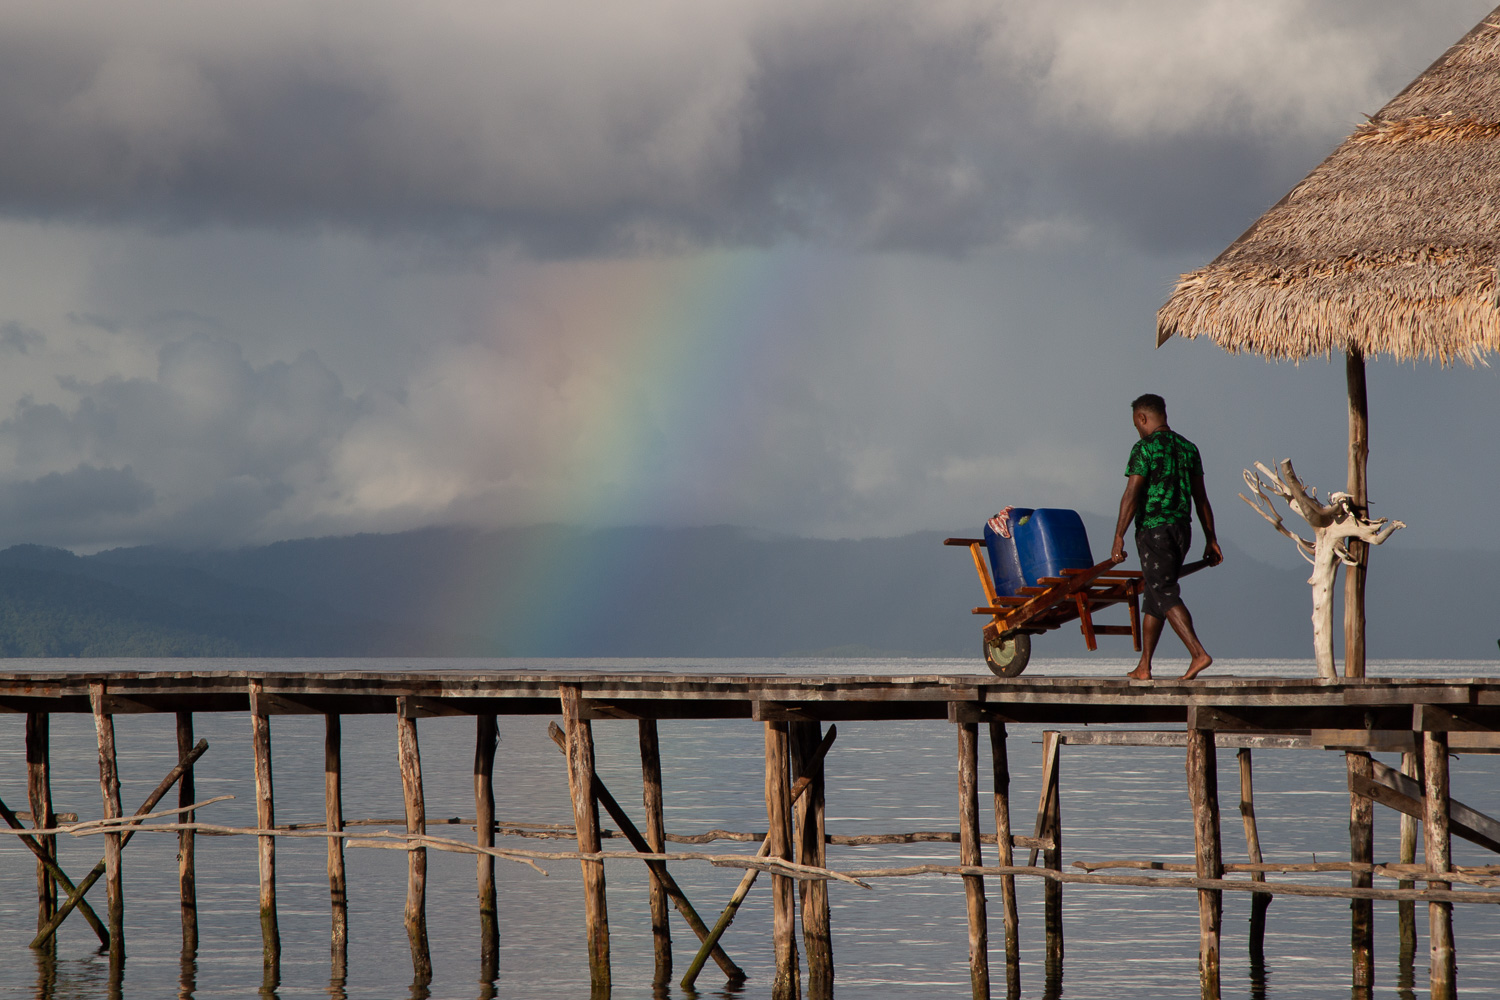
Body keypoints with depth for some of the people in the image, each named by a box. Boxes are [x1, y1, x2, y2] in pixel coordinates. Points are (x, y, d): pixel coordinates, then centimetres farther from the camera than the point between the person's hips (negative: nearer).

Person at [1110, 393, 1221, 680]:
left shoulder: (1145, 448, -9)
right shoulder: (1188, 448, 12)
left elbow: (1132, 495, -14)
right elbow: (1201, 497, 13)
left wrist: (1118, 537, -13)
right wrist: (1211, 540, 15)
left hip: (1154, 528, -7)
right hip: (1182, 528, 7)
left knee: (1165, 595, -9)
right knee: (1153, 595, 13)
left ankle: (1198, 654, -23)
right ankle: (1144, 667, 15)